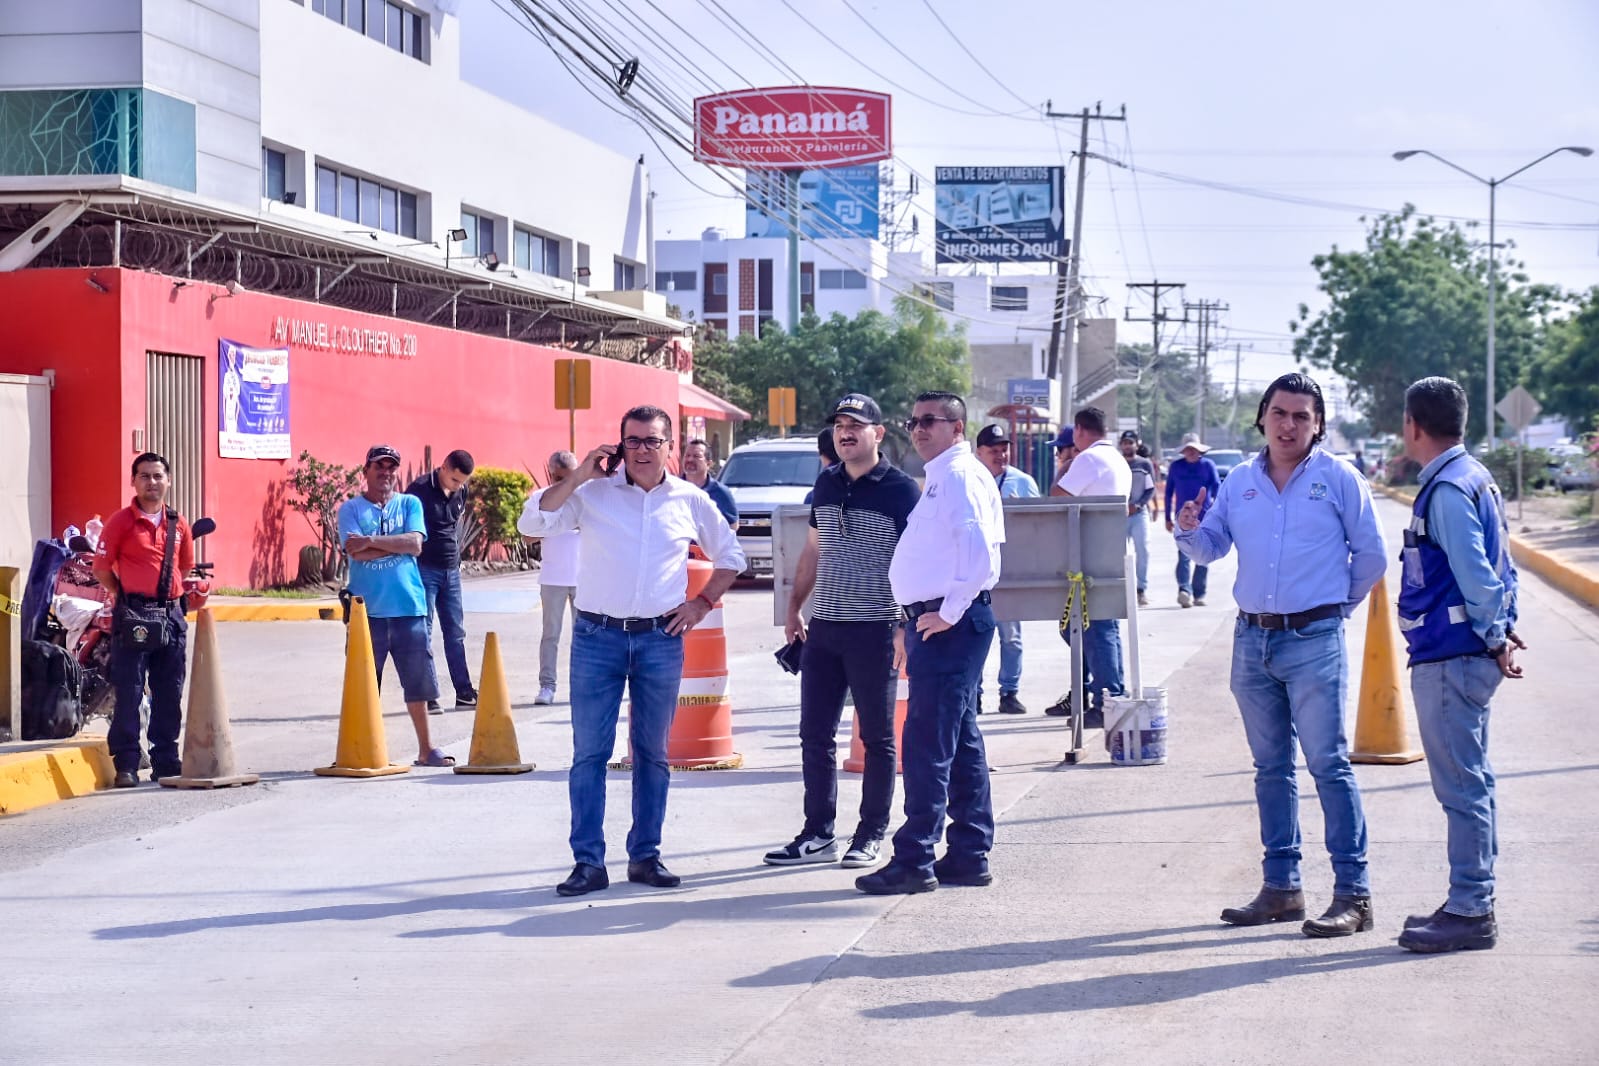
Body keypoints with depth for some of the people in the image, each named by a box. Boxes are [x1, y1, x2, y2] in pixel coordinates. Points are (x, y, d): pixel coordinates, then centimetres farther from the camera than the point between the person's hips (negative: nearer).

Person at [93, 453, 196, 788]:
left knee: (169, 691, 9)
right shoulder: (121, 521, -3)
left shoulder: (178, 524, 12)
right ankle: (126, 764, -4)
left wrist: (179, 595, 11)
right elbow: (101, 568, -2)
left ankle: (166, 760, 18)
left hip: (171, 613, 5)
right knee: (129, 690, -6)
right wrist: (124, 596, -2)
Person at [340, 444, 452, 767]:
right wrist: (398, 544, -7)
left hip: (408, 607, 2)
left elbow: (416, 544, -5)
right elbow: (355, 551, -11)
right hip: (367, 609, -2)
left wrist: (373, 541, -11)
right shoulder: (351, 509, 5)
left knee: (418, 681, 7)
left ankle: (425, 748, 18)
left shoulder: (410, 504, 11)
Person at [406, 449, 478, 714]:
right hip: (424, 570, -6)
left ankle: (464, 692, 15)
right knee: (423, 633, -3)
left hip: (451, 571, 6)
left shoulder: (460, 492, 6)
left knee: (456, 633, 9)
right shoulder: (420, 489, -13)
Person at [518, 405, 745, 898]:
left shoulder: (690, 501, 7)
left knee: (652, 754, 8)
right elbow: (532, 523, -10)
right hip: (597, 638, -2)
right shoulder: (592, 493, 0)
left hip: (661, 640, 2)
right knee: (589, 752, -3)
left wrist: (703, 602, 8)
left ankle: (645, 856, 17)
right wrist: (579, 476, -12)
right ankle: (588, 861, 1)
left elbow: (730, 555, 20)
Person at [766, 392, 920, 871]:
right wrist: (794, 610, 18)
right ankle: (818, 835, 14)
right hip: (823, 628, 6)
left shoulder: (900, 489, -6)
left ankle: (870, 836, 12)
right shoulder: (826, 484, 11)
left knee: (877, 738, 4)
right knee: (815, 736, 6)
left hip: (874, 630, -6)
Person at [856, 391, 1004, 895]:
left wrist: (948, 613, -19)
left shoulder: (960, 476, -12)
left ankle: (915, 861, -7)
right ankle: (969, 855, 18)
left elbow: (980, 551, -25)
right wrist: (917, 622, 18)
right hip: (934, 622, 11)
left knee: (927, 742, -9)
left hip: (949, 626, -11)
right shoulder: (941, 478, 18)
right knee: (961, 742, 12)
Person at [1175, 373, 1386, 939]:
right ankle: (1281, 887, 17)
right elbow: (1212, 547, 12)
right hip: (1252, 638, 5)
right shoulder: (1240, 481, 10)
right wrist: (1189, 531, -9)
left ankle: (1352, 892, -6)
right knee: (1271, 766, 11)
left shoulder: (1338, 479, -2)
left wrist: (1338, 605, 9)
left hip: (1313, 641, -5)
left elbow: (1370, 554, 4)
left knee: (1328, 763, -8)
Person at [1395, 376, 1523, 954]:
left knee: (1461, 787, -6)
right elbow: (1501, 565, 18)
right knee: (1471, 782, 15)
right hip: (1468, 657, 11)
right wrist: (1503, 631, 11)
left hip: (1449, 659, -11)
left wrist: (1493, 638, -11)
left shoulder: (1447, 489, -16)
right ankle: (1472, 903, 22)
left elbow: (1476, 574, -21)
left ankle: (1470, 912, -3)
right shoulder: (1474, 478, 15)